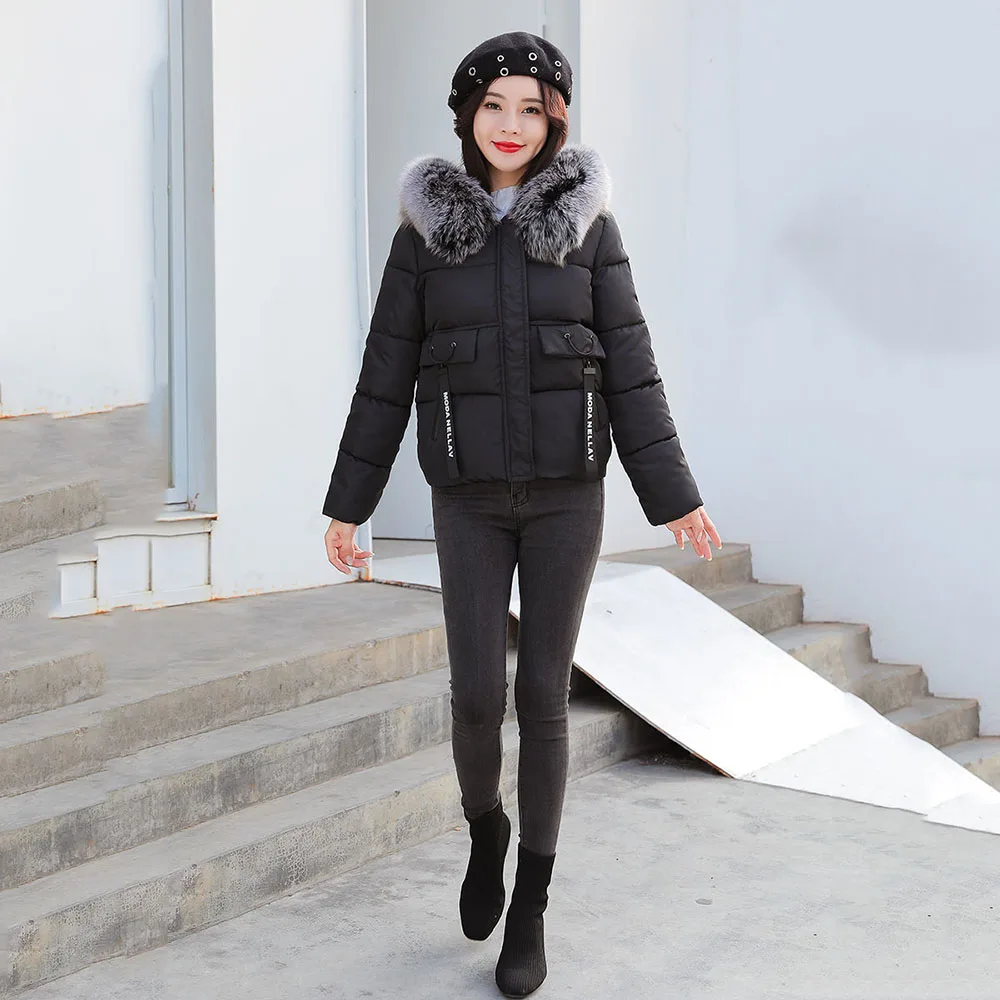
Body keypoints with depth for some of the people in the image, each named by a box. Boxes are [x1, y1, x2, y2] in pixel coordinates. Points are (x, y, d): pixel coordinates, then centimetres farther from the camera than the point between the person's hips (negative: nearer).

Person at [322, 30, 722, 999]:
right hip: (470, 495, 1)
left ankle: (529, 912, 13)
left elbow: (627, 367, -2)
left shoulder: (588, 226, -1)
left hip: (565, 490, 0)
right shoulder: (425, 231, 0)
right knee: (478, 693, -7)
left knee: (542, 693, 0)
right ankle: (486, 828, 27)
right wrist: (348, 504, 3)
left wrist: (674, 496, -7)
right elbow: (387, 376, 2)